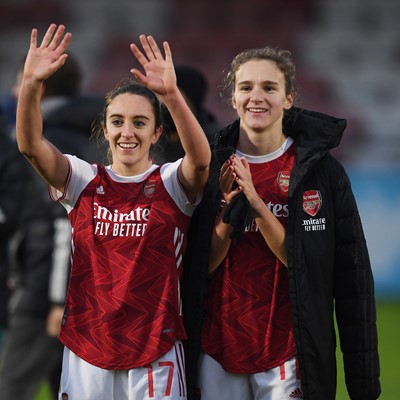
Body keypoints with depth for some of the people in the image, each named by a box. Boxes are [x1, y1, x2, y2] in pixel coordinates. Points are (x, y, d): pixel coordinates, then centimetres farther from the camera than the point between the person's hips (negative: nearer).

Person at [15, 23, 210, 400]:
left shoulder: (171, 183, -2)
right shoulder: (84, 181, 4)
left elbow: (201, 158, -23)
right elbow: (30, 145, -11)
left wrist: (172, 95, -38)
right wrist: (31, 84, -27)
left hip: (154, 352, -2)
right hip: (87, 347, 2)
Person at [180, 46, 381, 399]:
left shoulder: (323, 171, -5)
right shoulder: (211, 169, 3)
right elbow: (203, 266, 1)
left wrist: (256, 204, -19)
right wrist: (230, 207, -16)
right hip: (216, 349, 2)